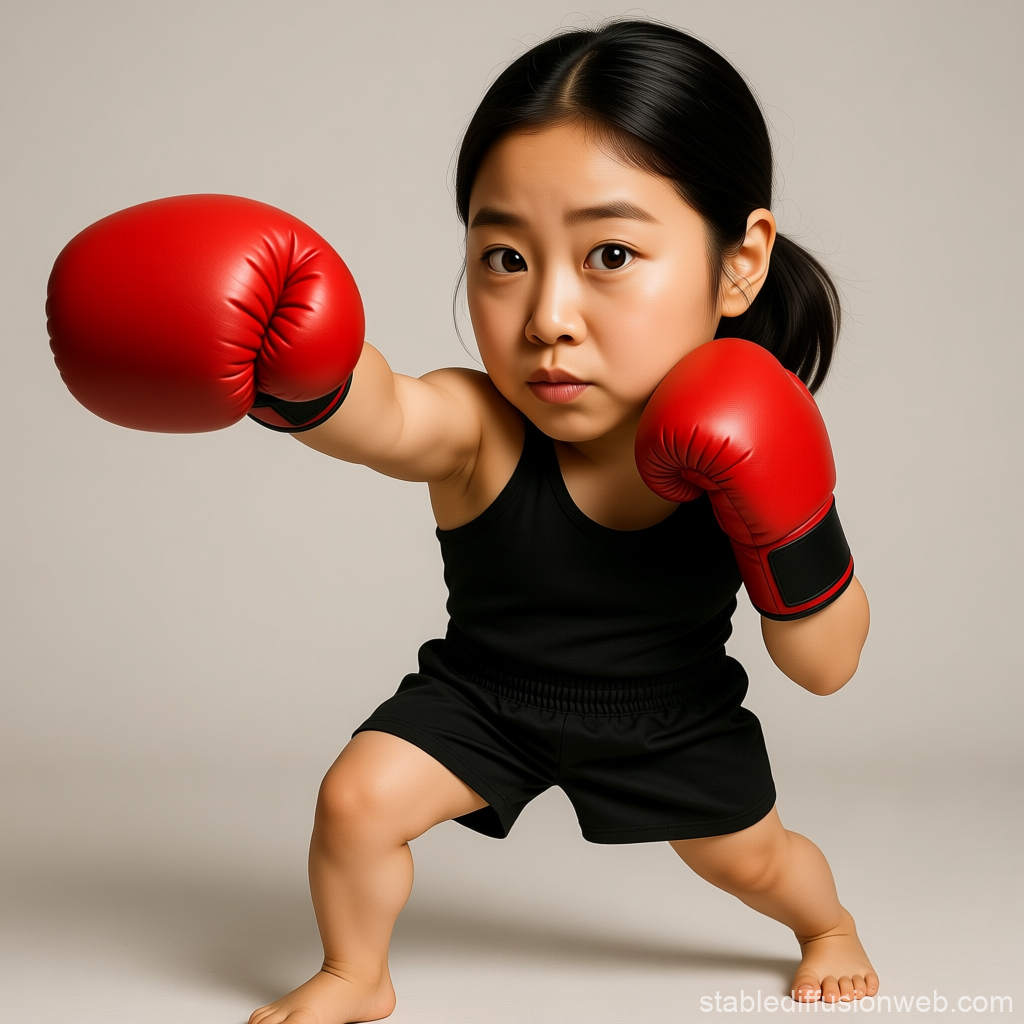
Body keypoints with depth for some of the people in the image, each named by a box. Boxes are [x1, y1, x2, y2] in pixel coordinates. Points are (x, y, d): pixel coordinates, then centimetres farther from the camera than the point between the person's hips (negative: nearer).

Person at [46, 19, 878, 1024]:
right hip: (484, 693, -1)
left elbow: (826, 668, -16)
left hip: (671, 714, 1)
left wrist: (794, 534, -34)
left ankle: (830, 925, 54)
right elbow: (381, 412, -60)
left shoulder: (744, 451, -25)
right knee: (357, 801, -16)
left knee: (751, 858, 15)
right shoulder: (476, 431, -33)